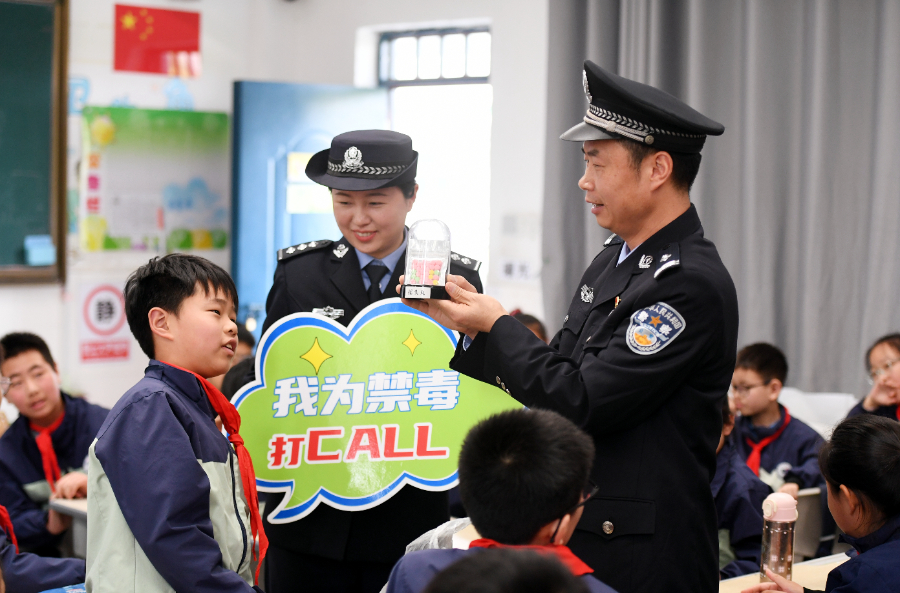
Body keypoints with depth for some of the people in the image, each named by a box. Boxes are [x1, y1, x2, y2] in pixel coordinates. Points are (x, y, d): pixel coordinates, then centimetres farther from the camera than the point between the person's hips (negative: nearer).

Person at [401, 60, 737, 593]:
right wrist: (468, 320, 2)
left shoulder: (693, 283, -19)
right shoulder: (615, 261, 11)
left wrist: (497, 325, -10)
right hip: (578, 537, 8)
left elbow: (582, 404, -22)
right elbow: (556, 375, 13)